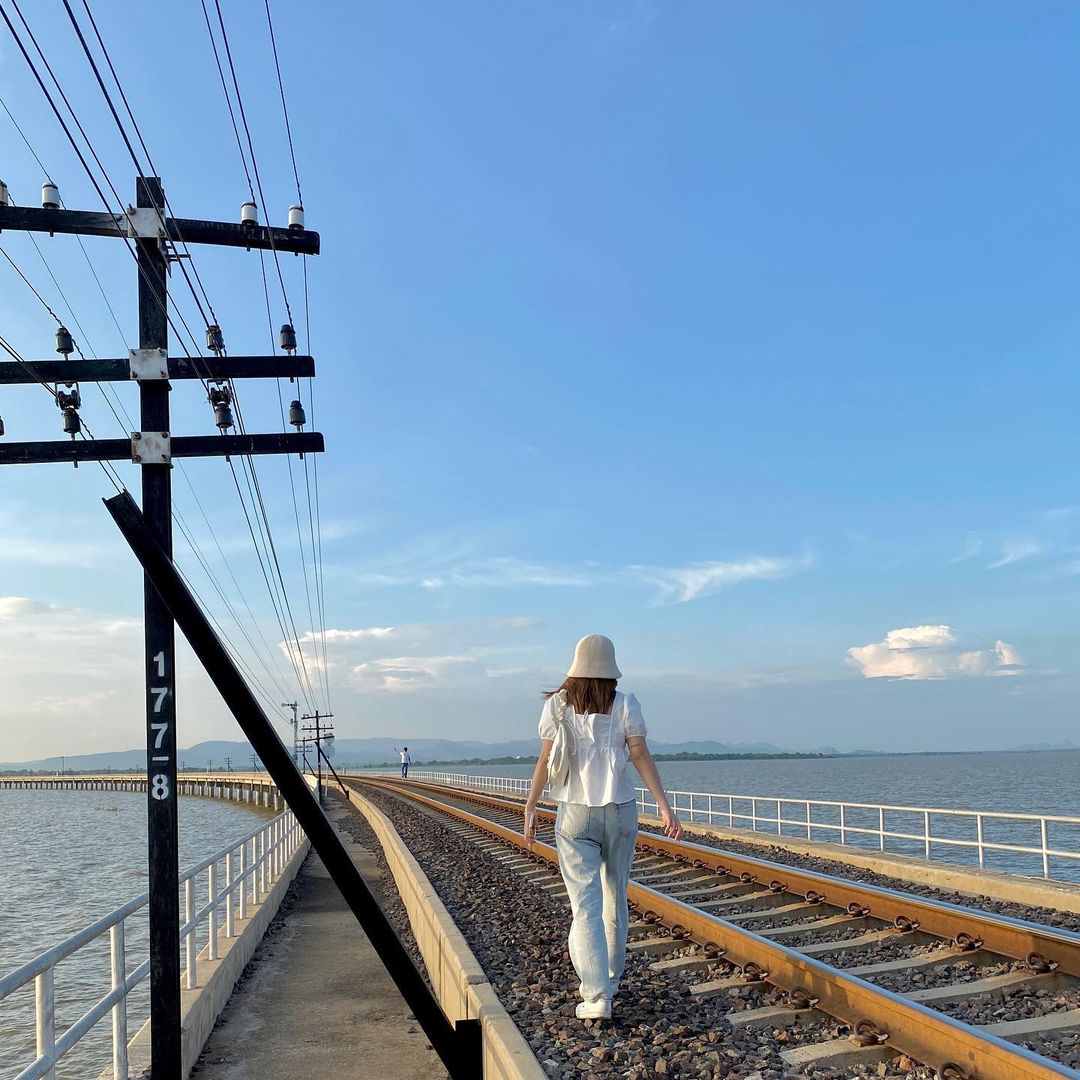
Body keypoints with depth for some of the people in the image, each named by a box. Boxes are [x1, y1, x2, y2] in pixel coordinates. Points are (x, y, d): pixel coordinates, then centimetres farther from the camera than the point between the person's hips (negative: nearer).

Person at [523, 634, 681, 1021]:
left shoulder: (557, 704, -2)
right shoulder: (625, 705, -2)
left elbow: (546, 761, -3)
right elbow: (641, 756, -7)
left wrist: (530, 808, 4)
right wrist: (665, 806, -6)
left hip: (575, 815, -1)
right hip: (620, 812, 1)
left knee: (585, 905, -3)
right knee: (615, 900, 18)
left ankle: (596, 997, -13)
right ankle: (608, 981, 31)